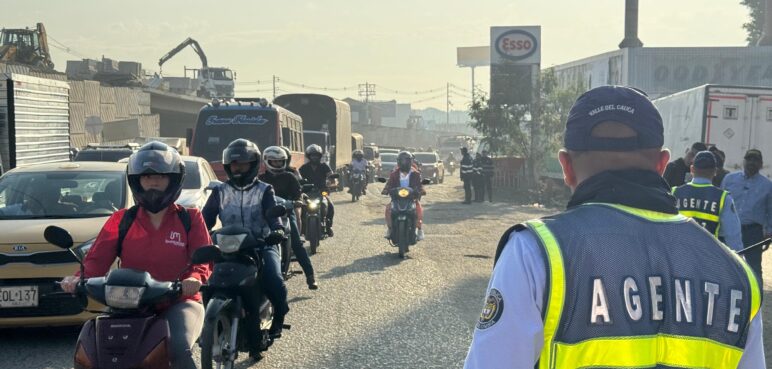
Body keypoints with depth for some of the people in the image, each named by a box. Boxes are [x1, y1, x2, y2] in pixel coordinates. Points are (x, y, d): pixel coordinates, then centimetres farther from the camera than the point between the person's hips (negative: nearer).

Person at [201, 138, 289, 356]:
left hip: (261, 245, -1)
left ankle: (278, 317, 3)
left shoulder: (264, 191, 8)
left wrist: (277, 230, -32)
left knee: (274, 282, -28)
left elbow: (272, 213, -10)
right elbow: (206, 218, 5)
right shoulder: (219, 192, 15)